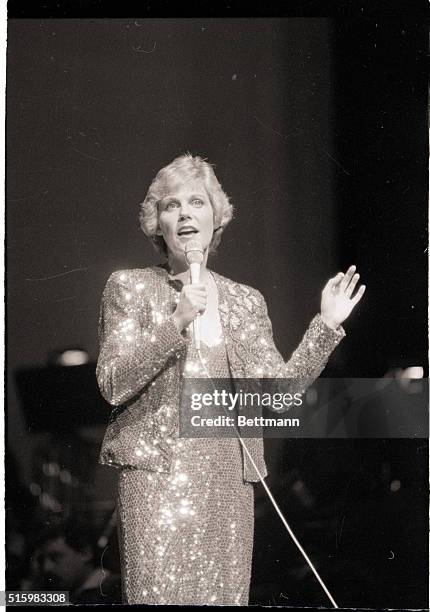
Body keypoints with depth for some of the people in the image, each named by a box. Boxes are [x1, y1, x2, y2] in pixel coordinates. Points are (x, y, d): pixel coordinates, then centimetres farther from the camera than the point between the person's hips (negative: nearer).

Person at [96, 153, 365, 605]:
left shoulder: (246, 301, 16)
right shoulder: (129, 287, 6)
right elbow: (112, 385, -5)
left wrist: (327, 325, -1)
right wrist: (176, 322, -15)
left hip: (229, 478, 3)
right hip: (156, 472, -3)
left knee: (225, 596, 1)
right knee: (158, 595, -11)